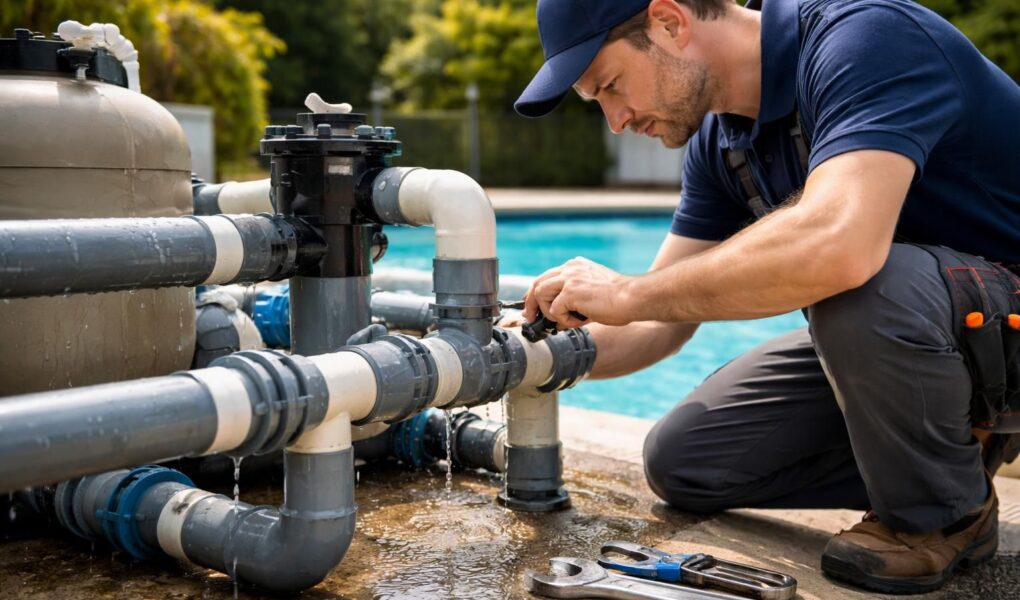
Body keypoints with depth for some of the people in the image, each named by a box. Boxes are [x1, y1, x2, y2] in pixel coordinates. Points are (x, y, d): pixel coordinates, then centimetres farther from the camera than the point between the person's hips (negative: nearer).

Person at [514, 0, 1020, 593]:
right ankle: (947, 449, 10)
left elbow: (836, 245, -43)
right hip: (883, 338, 7)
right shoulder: (720, 140, 0)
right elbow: (664, 320, 4)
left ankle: (943, 514, -9)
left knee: (863, 287, -38)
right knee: (682, 463, 2)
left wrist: (628, 294, -32)